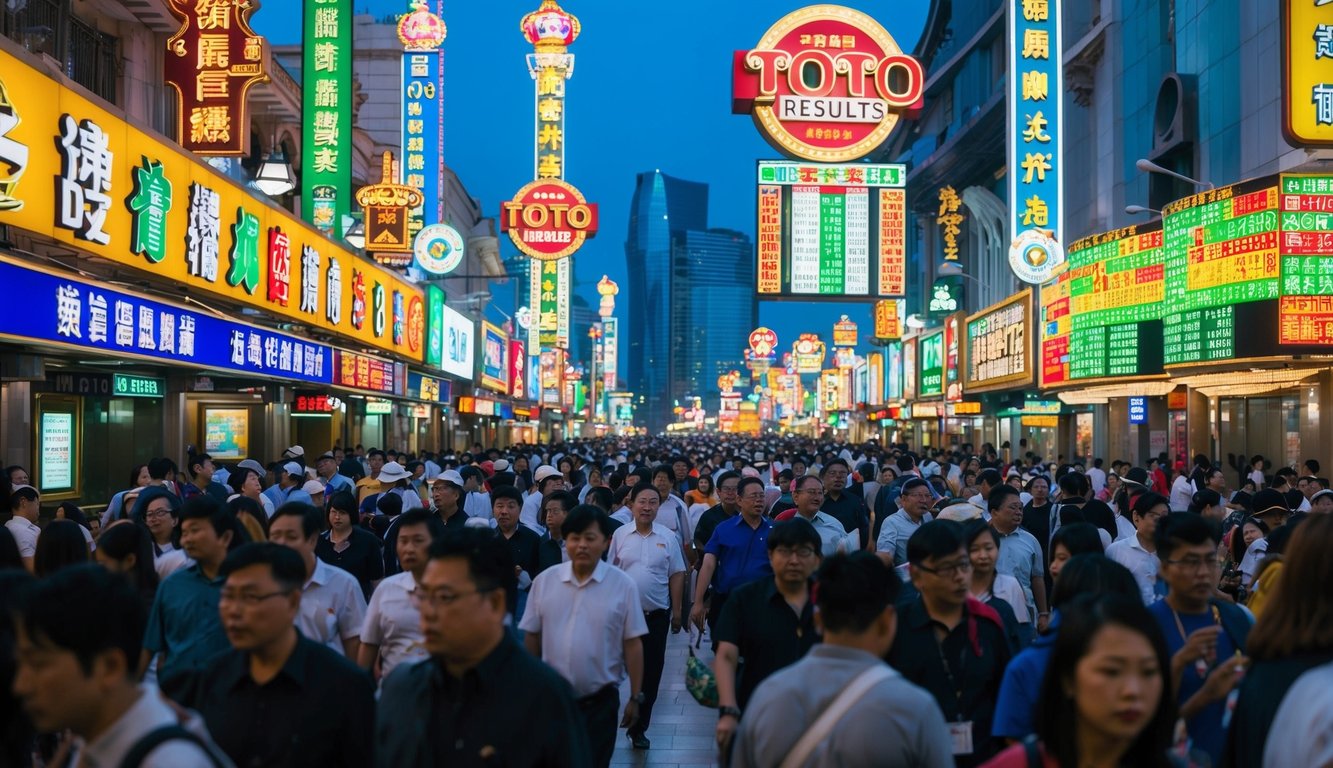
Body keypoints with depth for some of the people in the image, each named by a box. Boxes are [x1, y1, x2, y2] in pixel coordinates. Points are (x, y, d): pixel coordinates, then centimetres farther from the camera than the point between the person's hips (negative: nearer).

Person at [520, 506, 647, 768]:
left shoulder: (622, 585, -7)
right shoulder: (545, 581, -2)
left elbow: (632, 644, -4)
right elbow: (531, 637, 6)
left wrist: (635, 697, -3)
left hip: (600, 700, -2)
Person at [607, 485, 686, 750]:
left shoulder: (668, 537, -1)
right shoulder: (619, 534, -2)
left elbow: (677, 575, 3)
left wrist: (677, 610, 2)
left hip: (656, 614, 1)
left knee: (651, 672, 6)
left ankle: (639, 727, 19)